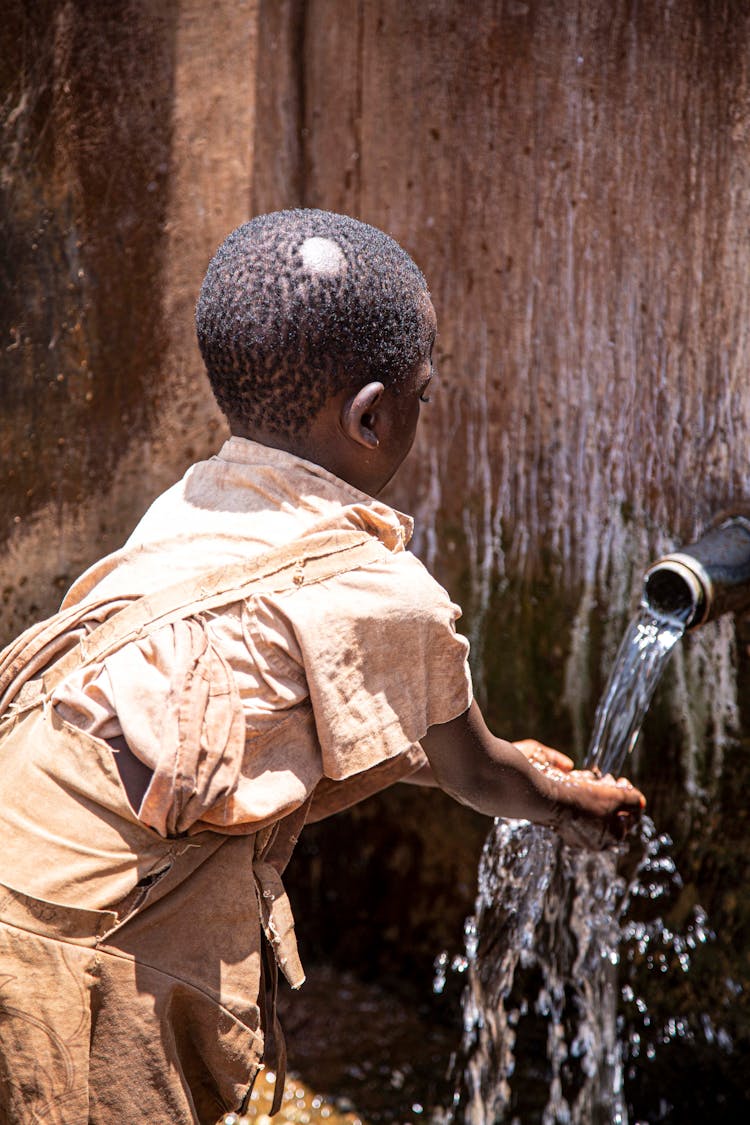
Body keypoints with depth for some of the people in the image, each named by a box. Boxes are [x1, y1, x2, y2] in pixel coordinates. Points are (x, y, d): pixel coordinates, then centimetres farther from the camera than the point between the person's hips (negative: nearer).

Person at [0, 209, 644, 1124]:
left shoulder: (189, 505, 10)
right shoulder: (381, 597, -11)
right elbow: (474, 775, 10)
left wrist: (507, 761, 37)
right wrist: (574, 799, 31)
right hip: (77, 955, -7)